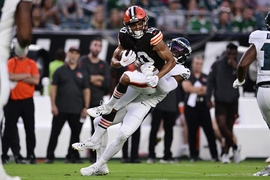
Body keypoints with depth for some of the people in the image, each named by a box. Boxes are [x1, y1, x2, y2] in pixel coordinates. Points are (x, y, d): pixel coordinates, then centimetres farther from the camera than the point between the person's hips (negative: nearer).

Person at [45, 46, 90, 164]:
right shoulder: (60, 71, 6)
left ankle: (72, 156, 12)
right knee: (55, 132, -3)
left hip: (76, 110, 2)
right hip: (60, 109, -2)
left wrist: (86, 107, 2)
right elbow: (53, 88, 2)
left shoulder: (82, 73, 12)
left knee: (76, 133, 4)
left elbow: (86, 90, 11)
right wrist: (53, 105, -7)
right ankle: (49, 157, 0)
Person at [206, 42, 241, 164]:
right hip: (220, 102, -1)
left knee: (229, 128, 5)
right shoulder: (217, 65, 2)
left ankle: (225, 153, 16)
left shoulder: (238, 66, 3)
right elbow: (210, 82, 4)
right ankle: (235, 147, 3)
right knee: (222, 125, -15)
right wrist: (208, 98, -3)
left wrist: (236, 68, -19)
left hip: (233, 102, 1)